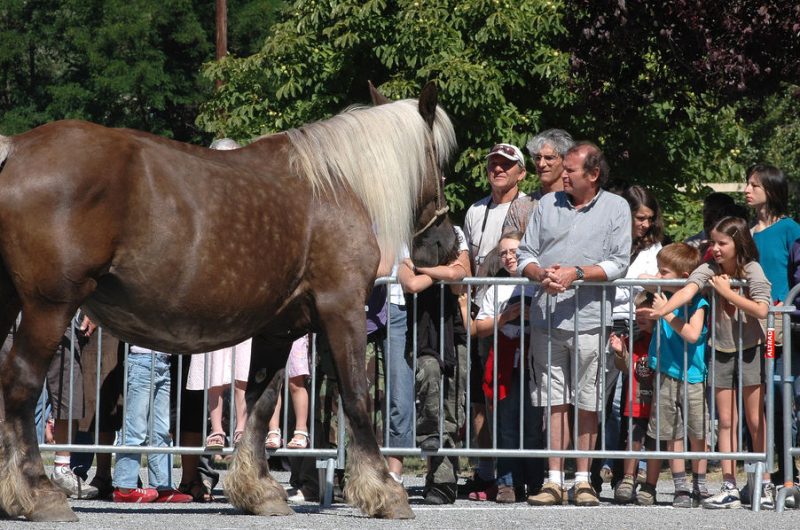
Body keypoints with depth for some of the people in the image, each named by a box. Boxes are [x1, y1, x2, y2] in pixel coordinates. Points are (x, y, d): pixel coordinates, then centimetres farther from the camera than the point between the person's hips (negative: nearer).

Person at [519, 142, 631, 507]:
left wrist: (577, 272, -15)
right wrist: (542, 274, -9)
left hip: (589, 320, -3)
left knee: (587, 404, 1)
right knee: (555, 402, 2)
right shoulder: (547, 205, 15)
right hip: (547, 318, 3)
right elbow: (525, 255, 12)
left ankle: (583, 480, 9)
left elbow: (618, 263, -4)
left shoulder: (616, 208, 5)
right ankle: (555, 481, 4)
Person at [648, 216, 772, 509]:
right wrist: (661, 311, -37)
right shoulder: (709, 270, -4)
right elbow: (688, 290, -21)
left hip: (750, 350, -3)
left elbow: (761, 310, -20)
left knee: (755, 421, -1)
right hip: (721, 352, 3)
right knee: (726, 422, 3)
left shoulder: (752, 270, -10)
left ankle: (766, 485, 6)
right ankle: (729, 488, 4)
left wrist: (727, 292, -19)